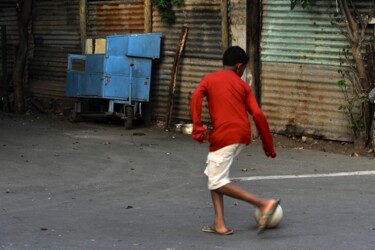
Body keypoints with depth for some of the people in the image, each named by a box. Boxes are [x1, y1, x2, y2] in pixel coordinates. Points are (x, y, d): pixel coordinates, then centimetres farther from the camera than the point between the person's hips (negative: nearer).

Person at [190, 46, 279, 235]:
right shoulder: (243, 86, 14)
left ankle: (264, 203, -15)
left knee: (217, 182, 0)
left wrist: (197, 128, -12)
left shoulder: (208, 80, 11)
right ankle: (219, 224, 9)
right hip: (243, 135, 5)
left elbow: (196, 98, -9)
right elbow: (258, 115, 6)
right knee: (213, 174, 19)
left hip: (223, 136, -5)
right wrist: (268, 146, 11)